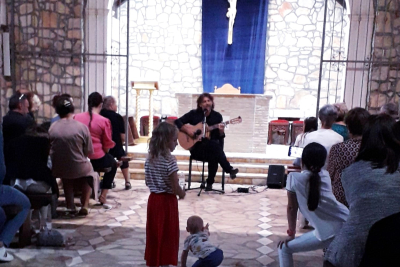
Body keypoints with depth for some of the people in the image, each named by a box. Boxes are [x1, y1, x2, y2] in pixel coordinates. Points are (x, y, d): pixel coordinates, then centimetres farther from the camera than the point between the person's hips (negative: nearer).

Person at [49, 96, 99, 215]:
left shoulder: (52, 128, -7)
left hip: (58, 170, 2)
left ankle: (70, 205, 33)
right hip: (79, 169, -2)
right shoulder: (81, 127, -14)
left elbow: (50, 150, 5)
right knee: (90, 172, 31)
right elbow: (89, 152, -7)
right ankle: (85, 205, 22)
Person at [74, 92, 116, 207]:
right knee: (112, 164, 28)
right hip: (96, 158, -5)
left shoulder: (77, 117, 0)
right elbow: (107, 145, -5)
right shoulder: (104, 121, -11)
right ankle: (103, 196, 25)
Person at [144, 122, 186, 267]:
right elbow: (175, 188, -18)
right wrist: (182, 193, 0)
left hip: (153, 199, 6)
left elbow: (148, 182, 10)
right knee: (168, 235, 7)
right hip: (167, 201, -6)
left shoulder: (149, 158, 2)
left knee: (154, 234, 16)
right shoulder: (170, 160, -19)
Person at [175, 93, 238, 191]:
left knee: (214, 156, -35)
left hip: (212, 149, 3)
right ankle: (229, 170, -31)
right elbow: (177, 122, -3)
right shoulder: (193, 114, 0)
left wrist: (221, 131, -22)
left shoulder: (217, 116, 4)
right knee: (214, 144, -34)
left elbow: (220, 138, 0)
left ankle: (210, 183, -25)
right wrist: (187, 129, -18)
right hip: (196, 148, -2)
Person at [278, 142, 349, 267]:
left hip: (328, 234, -6)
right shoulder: (325, 174, 11)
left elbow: (291, 208, 3)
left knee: (285, 248, 9)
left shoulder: (294, 177, -3)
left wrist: (291, 234, 12)